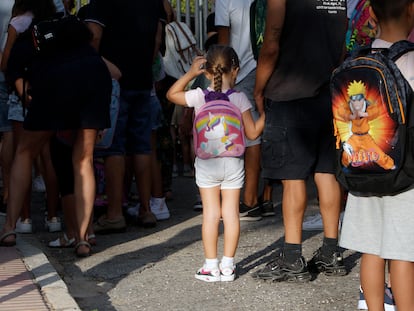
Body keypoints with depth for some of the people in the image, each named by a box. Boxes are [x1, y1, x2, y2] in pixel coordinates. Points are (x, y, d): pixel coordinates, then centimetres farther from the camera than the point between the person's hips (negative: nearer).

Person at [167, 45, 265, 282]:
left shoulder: (199, 97, -6)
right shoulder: (240, 98, -8)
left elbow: (172, 94, 12)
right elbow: (252, 133, -4)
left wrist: (190, 73, 12)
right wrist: (266, 113, 9)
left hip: (206, 162, 0)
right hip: (233, 162, 0)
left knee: (211, 213, 4)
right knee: (231, 212, 5)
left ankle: (211, 266, 6)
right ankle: (228, 265, 8)